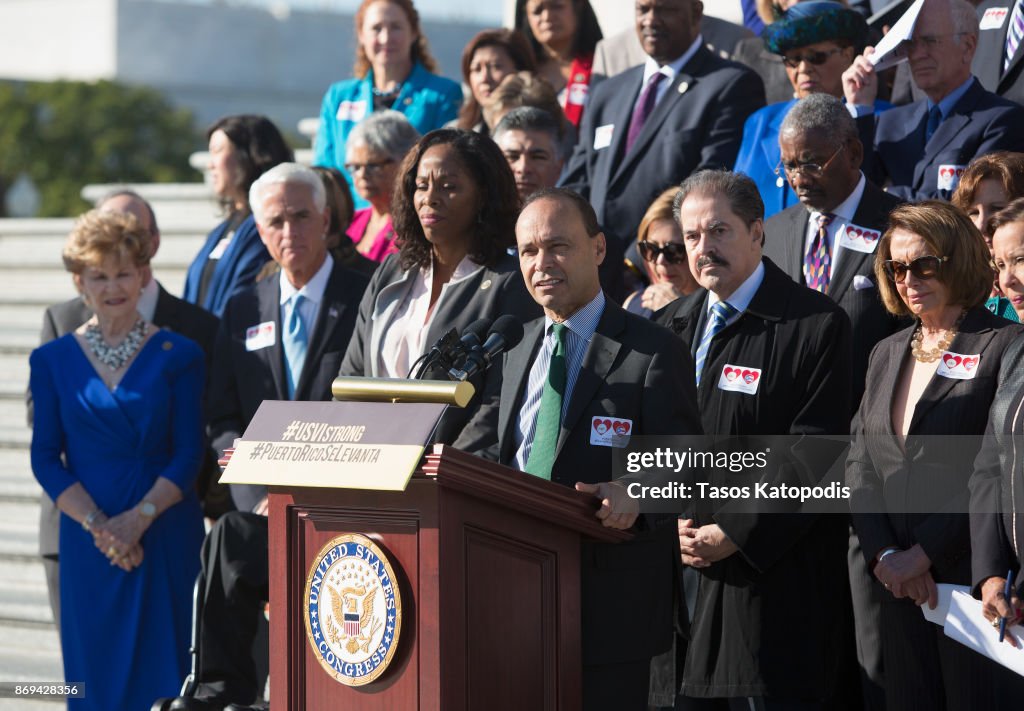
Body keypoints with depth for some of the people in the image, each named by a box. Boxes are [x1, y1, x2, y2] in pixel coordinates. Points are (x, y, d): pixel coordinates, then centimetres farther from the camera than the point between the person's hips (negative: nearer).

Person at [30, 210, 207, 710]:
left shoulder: (177, 355, 3)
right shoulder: (53, 360, 6)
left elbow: (189, 454, -2)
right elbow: (45, 458, 2)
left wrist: (139, 518, -15)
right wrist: (97, 524, -12)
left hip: (167, 538, -1)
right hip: (87, 543, 1)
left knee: (165, 671, -2)